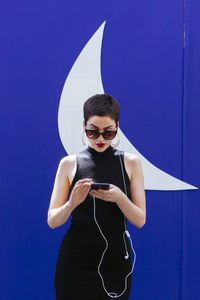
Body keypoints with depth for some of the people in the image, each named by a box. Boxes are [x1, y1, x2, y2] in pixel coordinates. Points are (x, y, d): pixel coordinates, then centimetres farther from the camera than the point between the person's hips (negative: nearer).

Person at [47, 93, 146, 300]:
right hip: (75, 262, -1)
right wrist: (72, 203, -21)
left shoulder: (131, 162, 3)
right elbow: (52, 221, -1)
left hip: (116, 261, 1)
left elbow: (140, 220, 0)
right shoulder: (69, 163, 2)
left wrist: (119, 198, -19)